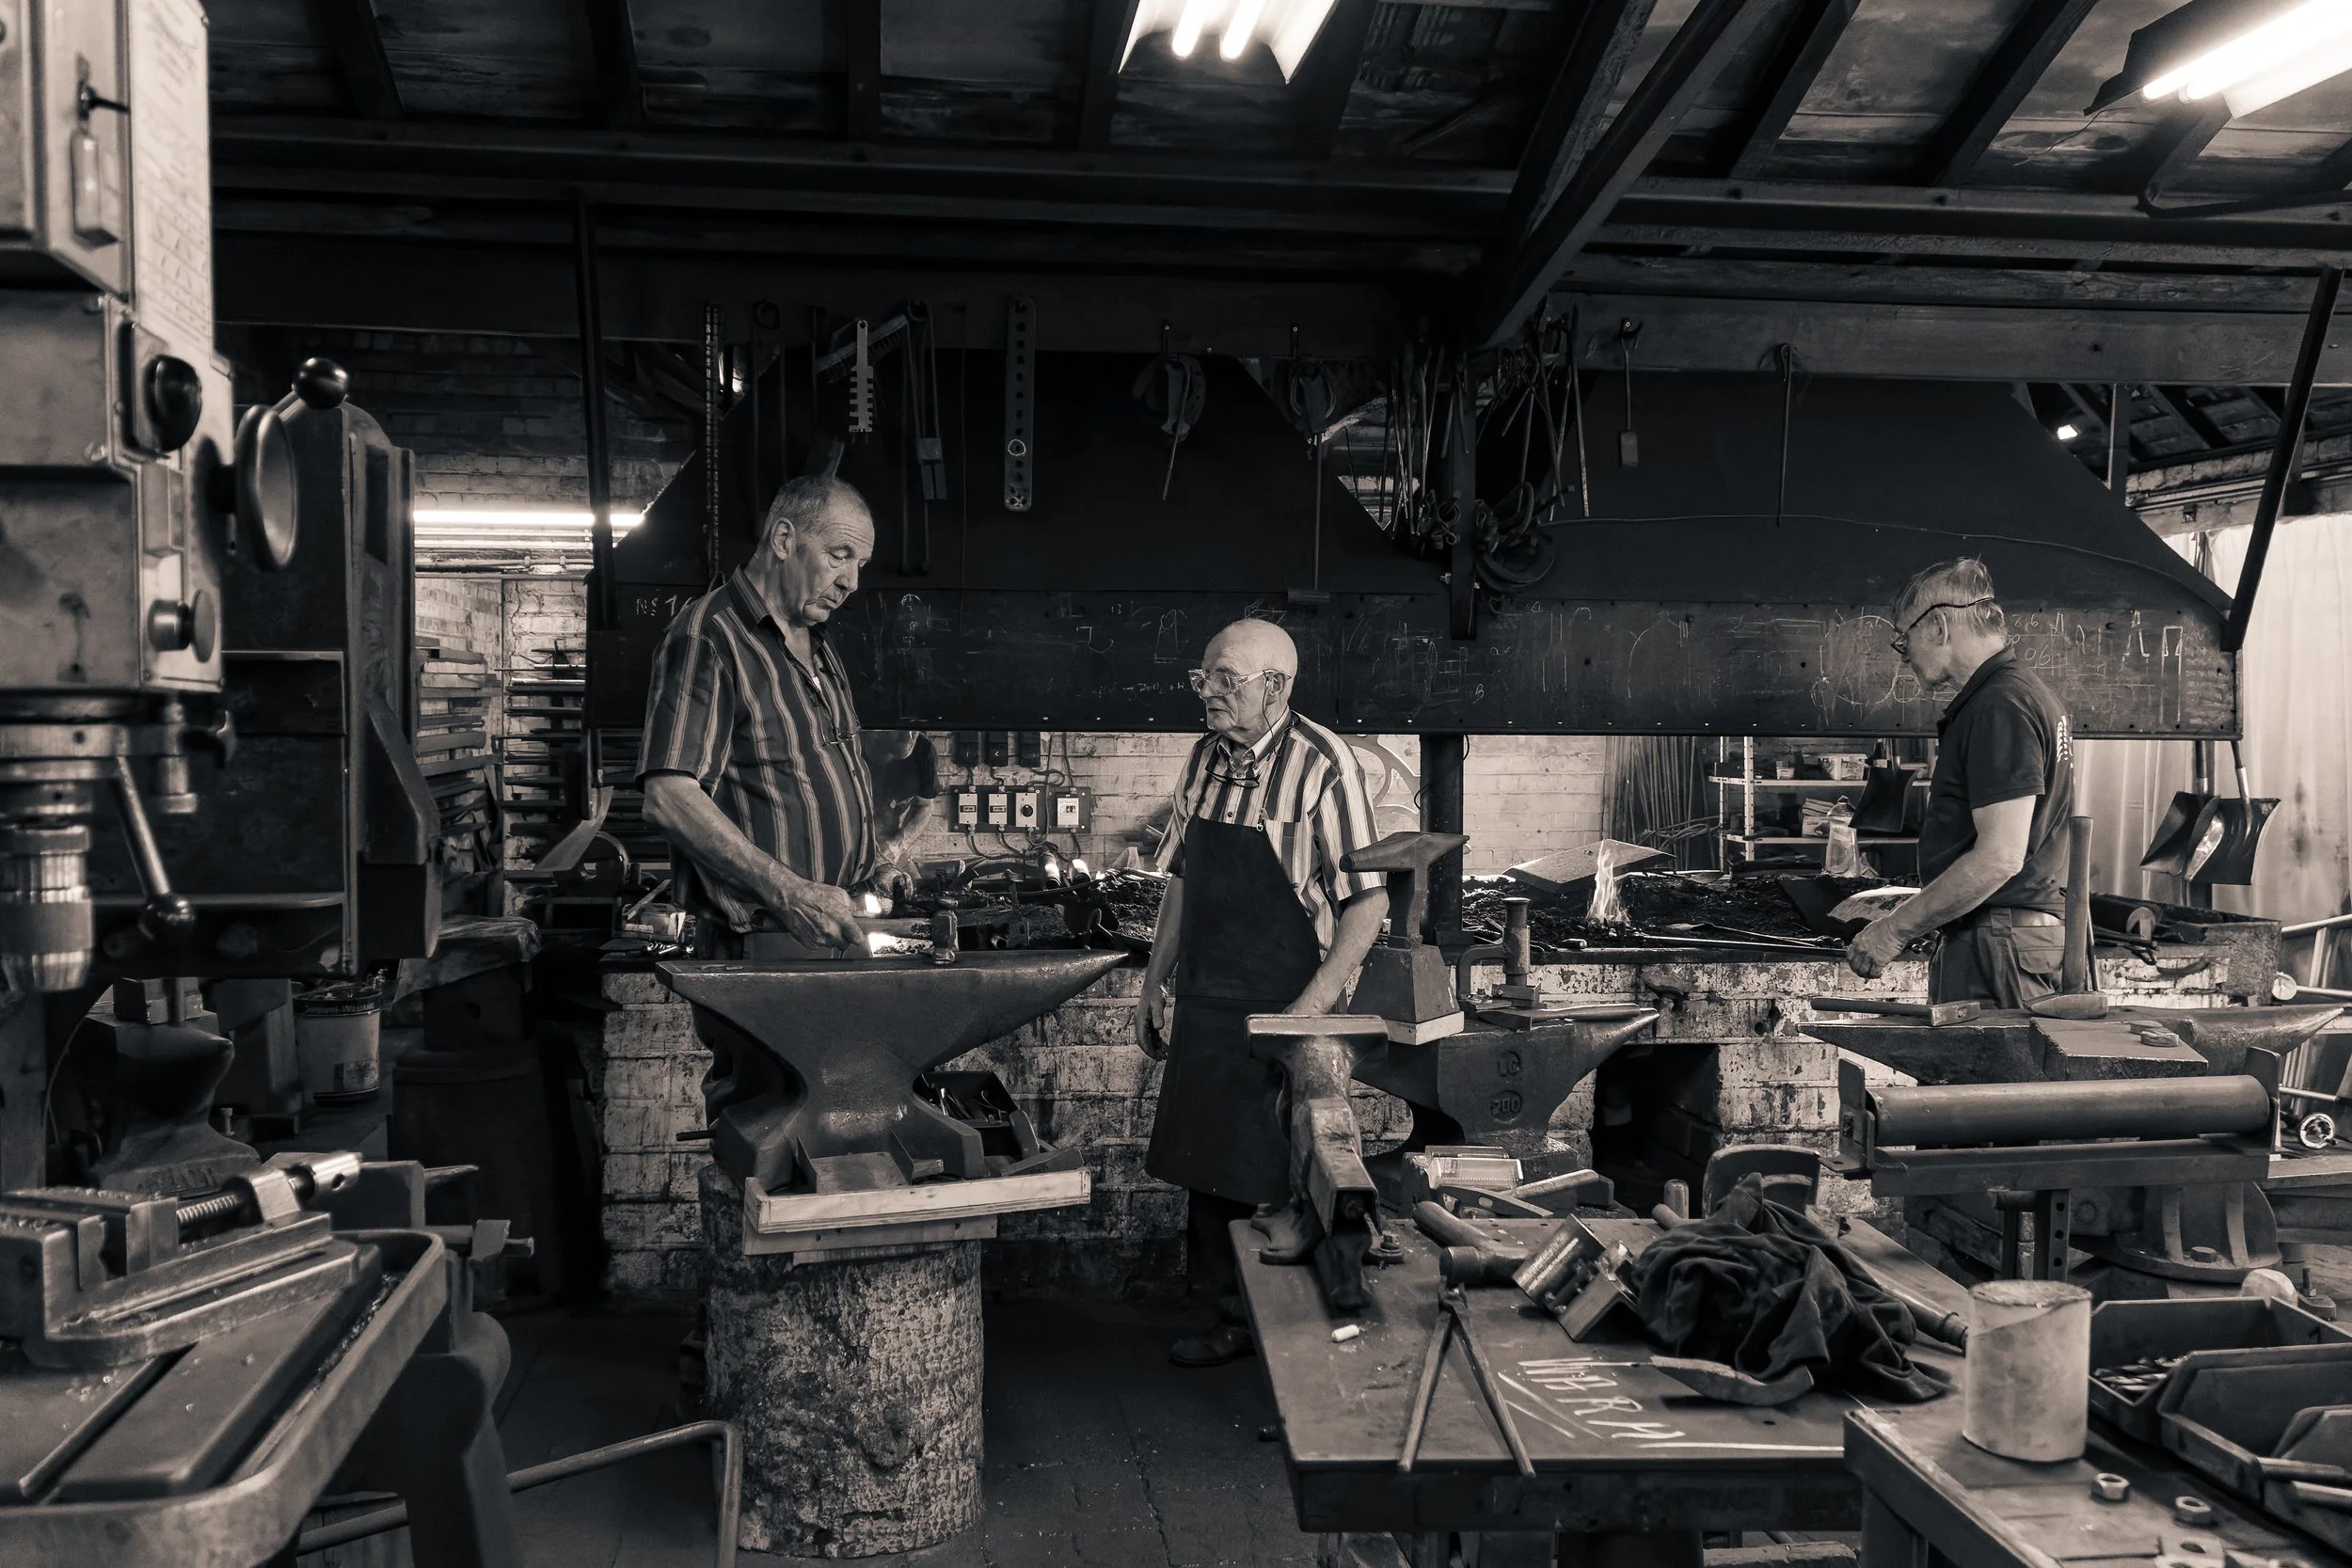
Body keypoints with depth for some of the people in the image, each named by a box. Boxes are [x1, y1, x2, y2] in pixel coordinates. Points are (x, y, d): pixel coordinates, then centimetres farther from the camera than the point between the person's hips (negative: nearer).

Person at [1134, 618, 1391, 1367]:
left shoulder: (1321, 764, -13)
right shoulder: (1207, 758, 7)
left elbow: (1369, 899, -14)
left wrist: (1315, 1004, -20)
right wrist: (1154, 981, 15)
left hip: (1282, 1008, -6)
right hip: (1206, 999, 7)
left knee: (1269, 1173, -1)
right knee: (1207, 1163, 13)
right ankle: (1230, 1316, 27)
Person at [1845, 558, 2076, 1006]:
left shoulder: (2001, 706, -15)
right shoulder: (2023, 692, 19)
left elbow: (2000, 857, -22)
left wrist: (1896, 928, -16)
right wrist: (1911, 914, 21)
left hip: (1998, 949, -10)